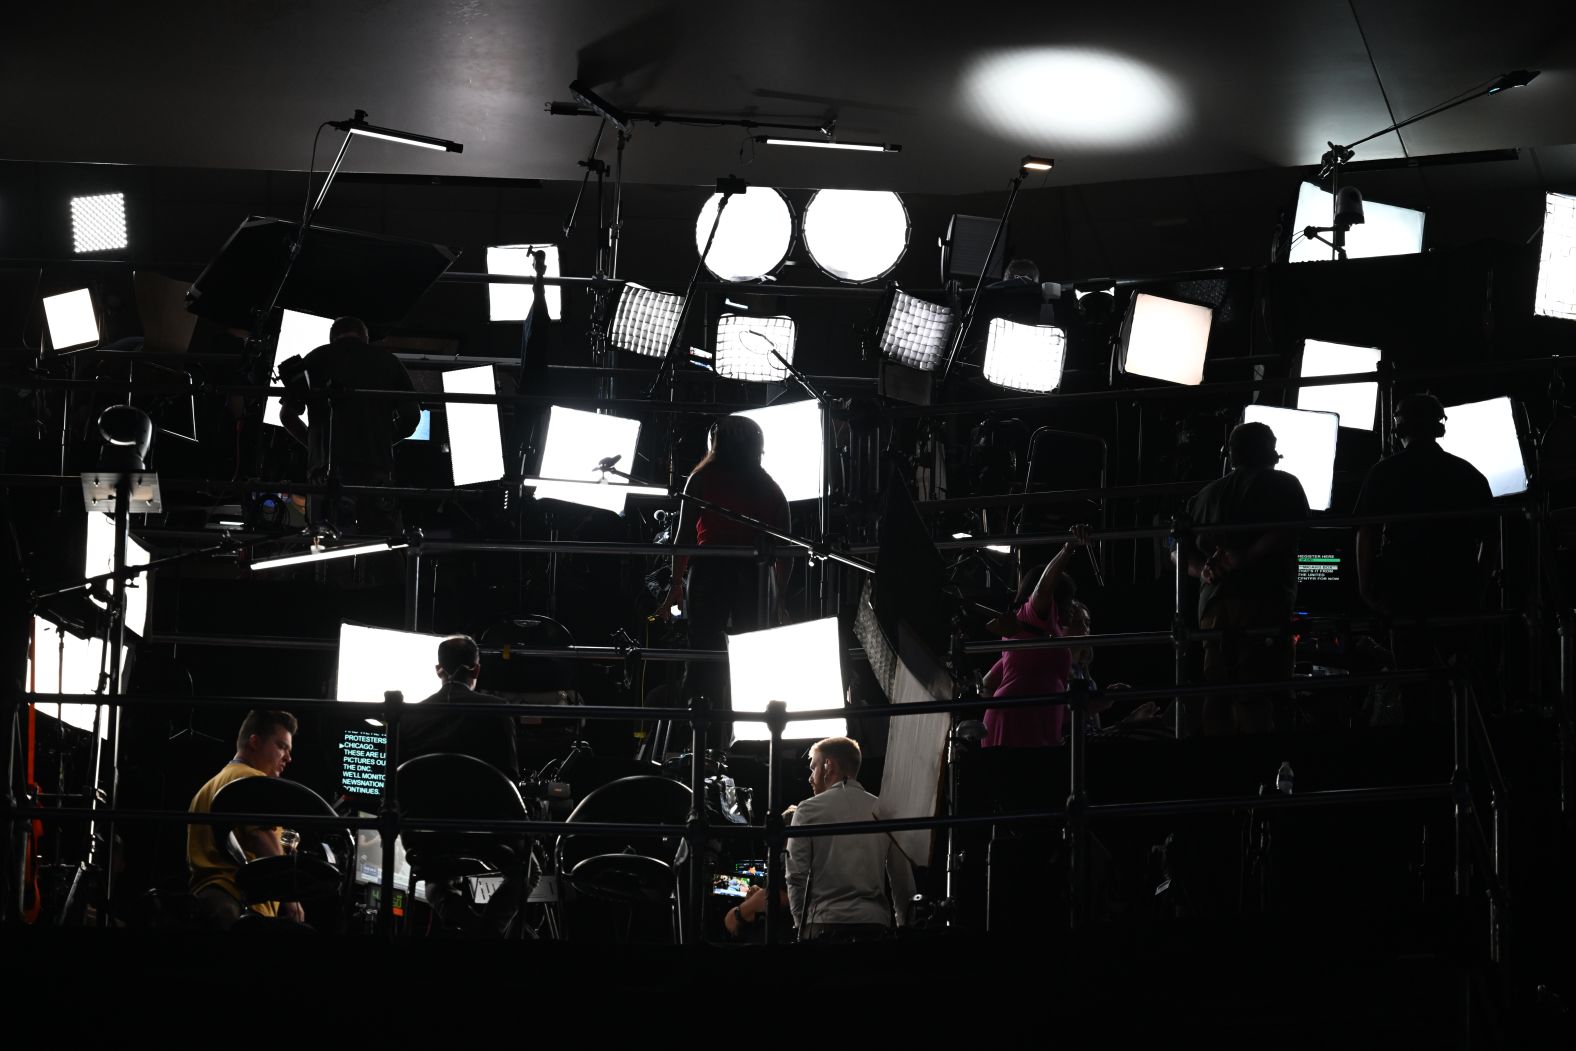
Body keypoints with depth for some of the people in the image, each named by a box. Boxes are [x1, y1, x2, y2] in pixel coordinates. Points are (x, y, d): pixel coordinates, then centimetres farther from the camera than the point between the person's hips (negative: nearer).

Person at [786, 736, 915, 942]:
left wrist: (801, 923, 10)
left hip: (825, 926, -3)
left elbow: (796, 877, -1)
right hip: (876, 924, 3)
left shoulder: (809, 810, 3)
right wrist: (903, 928, 19)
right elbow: (903, 880, 11)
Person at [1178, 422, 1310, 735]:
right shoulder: (1283, 485, 6)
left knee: (1217, 698, 6)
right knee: (1257, 700, -10)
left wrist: (1203, 569, 1)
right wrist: (1243, 559, -12)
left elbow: (1182, 552, 16)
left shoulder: (1207, 494, 22)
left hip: (1214, 603, 5)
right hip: (1263, 600, -5)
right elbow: (1286, 533, -12)